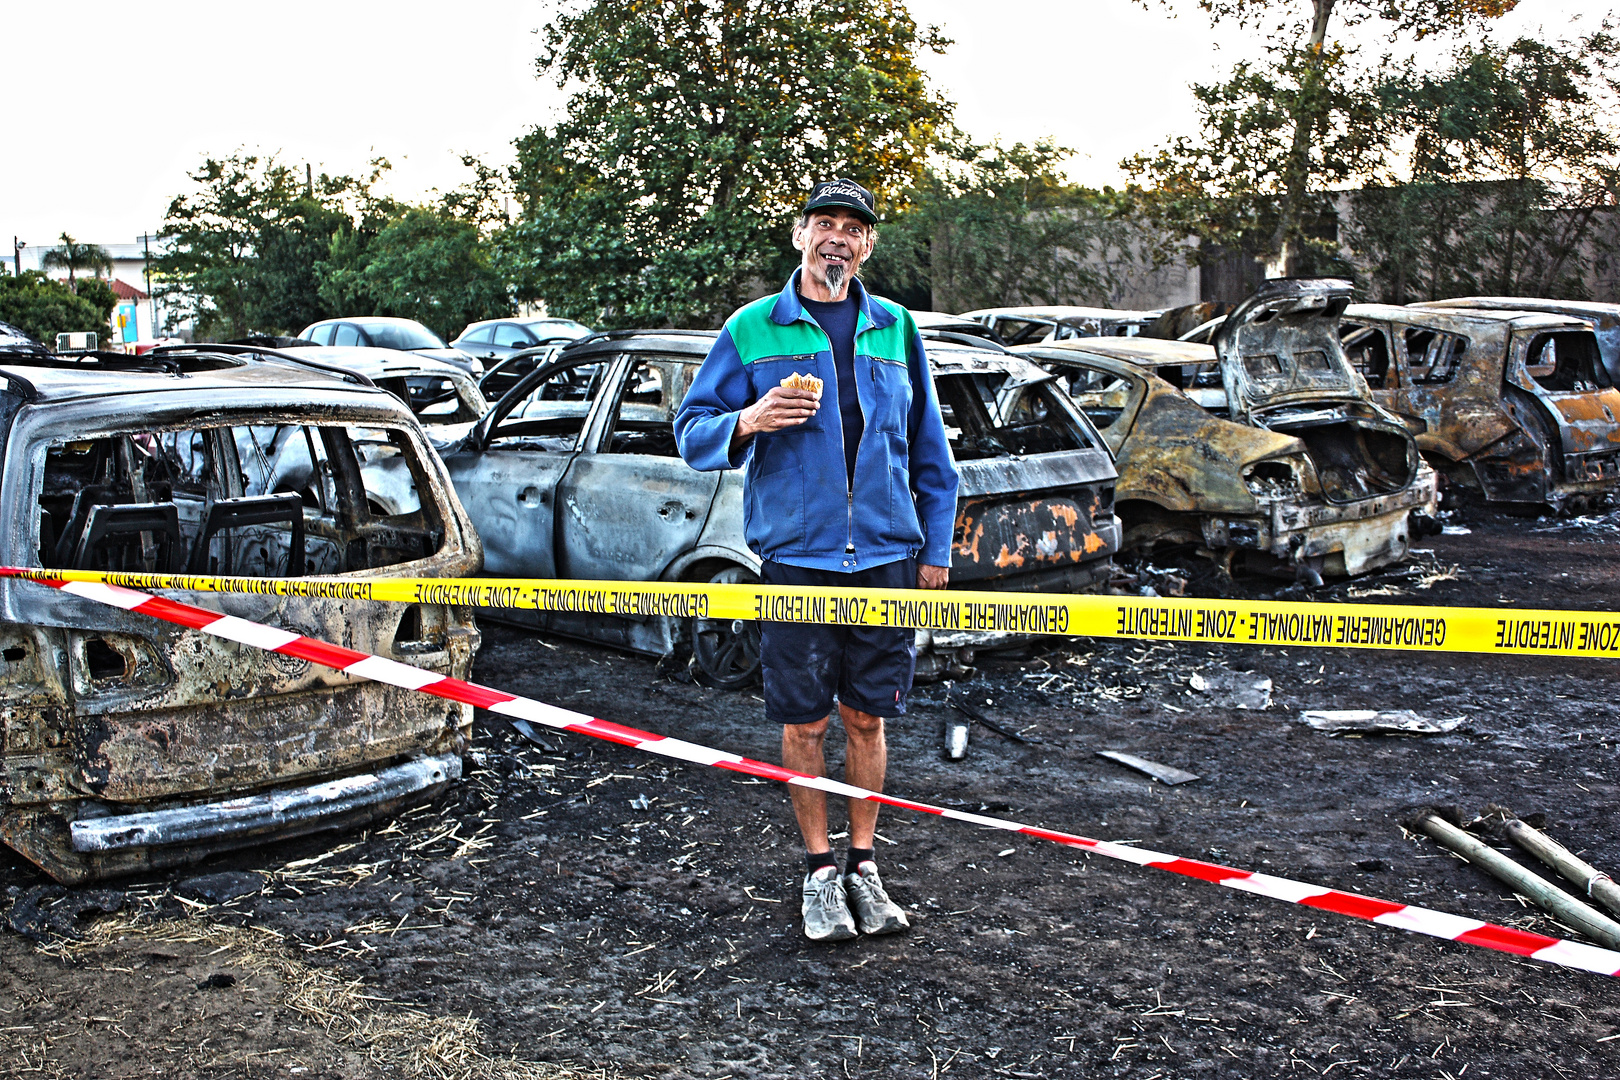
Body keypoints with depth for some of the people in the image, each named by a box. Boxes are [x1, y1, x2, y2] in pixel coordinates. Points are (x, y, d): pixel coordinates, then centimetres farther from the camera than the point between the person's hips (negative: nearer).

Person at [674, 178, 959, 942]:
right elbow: (692, 431, 5)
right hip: (796, 556, -2)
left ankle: (863, 865, 22)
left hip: (886, 555, 2)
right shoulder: (752, 329, 4)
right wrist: (749, 421, -16)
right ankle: (820, 871, 19)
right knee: (804, 723, 4)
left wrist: (936, 547, 11)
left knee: (866, 718, 8)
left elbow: (929, 447, 15)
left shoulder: (894, 328, 11)